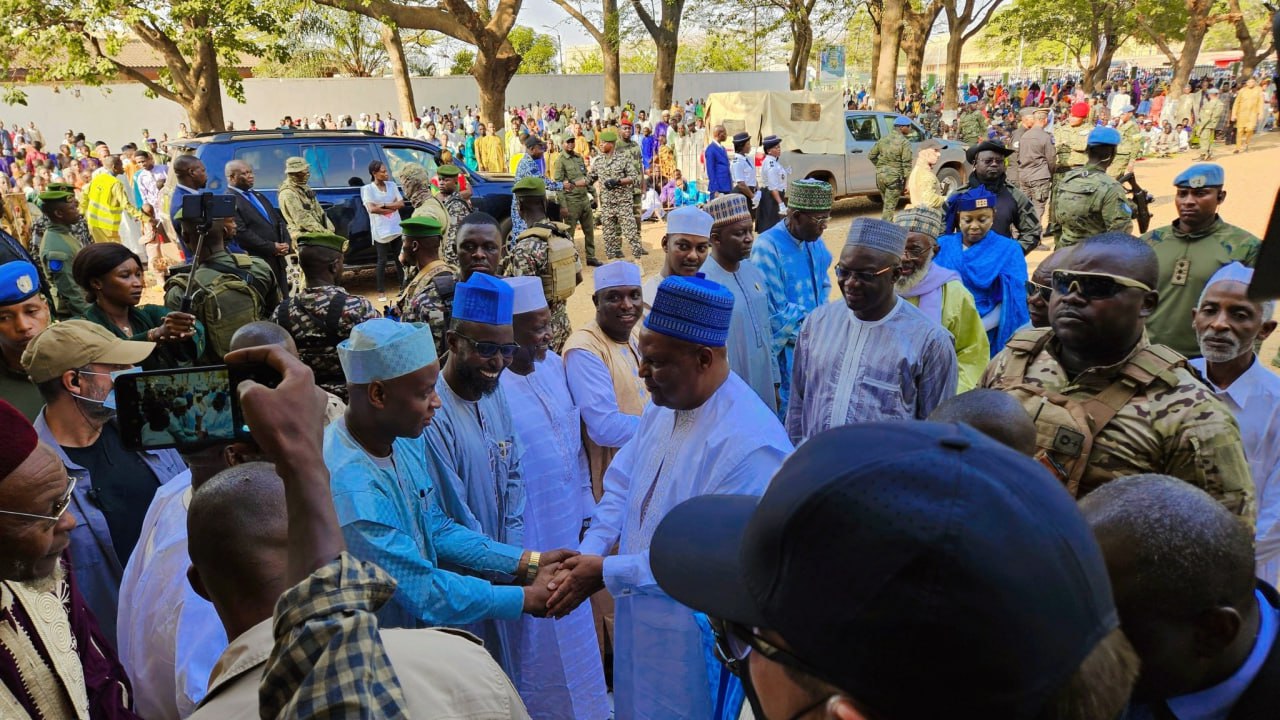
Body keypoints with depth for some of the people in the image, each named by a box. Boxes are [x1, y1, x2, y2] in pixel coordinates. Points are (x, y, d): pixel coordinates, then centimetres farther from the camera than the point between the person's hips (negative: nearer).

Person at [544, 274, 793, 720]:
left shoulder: (751, 443, -29)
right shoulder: (664, 405, -1)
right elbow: (621, 485, 5)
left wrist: (607, 574, -21)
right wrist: (589, 552, -11)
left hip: (699, 636, -7)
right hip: (640, 617, 7)